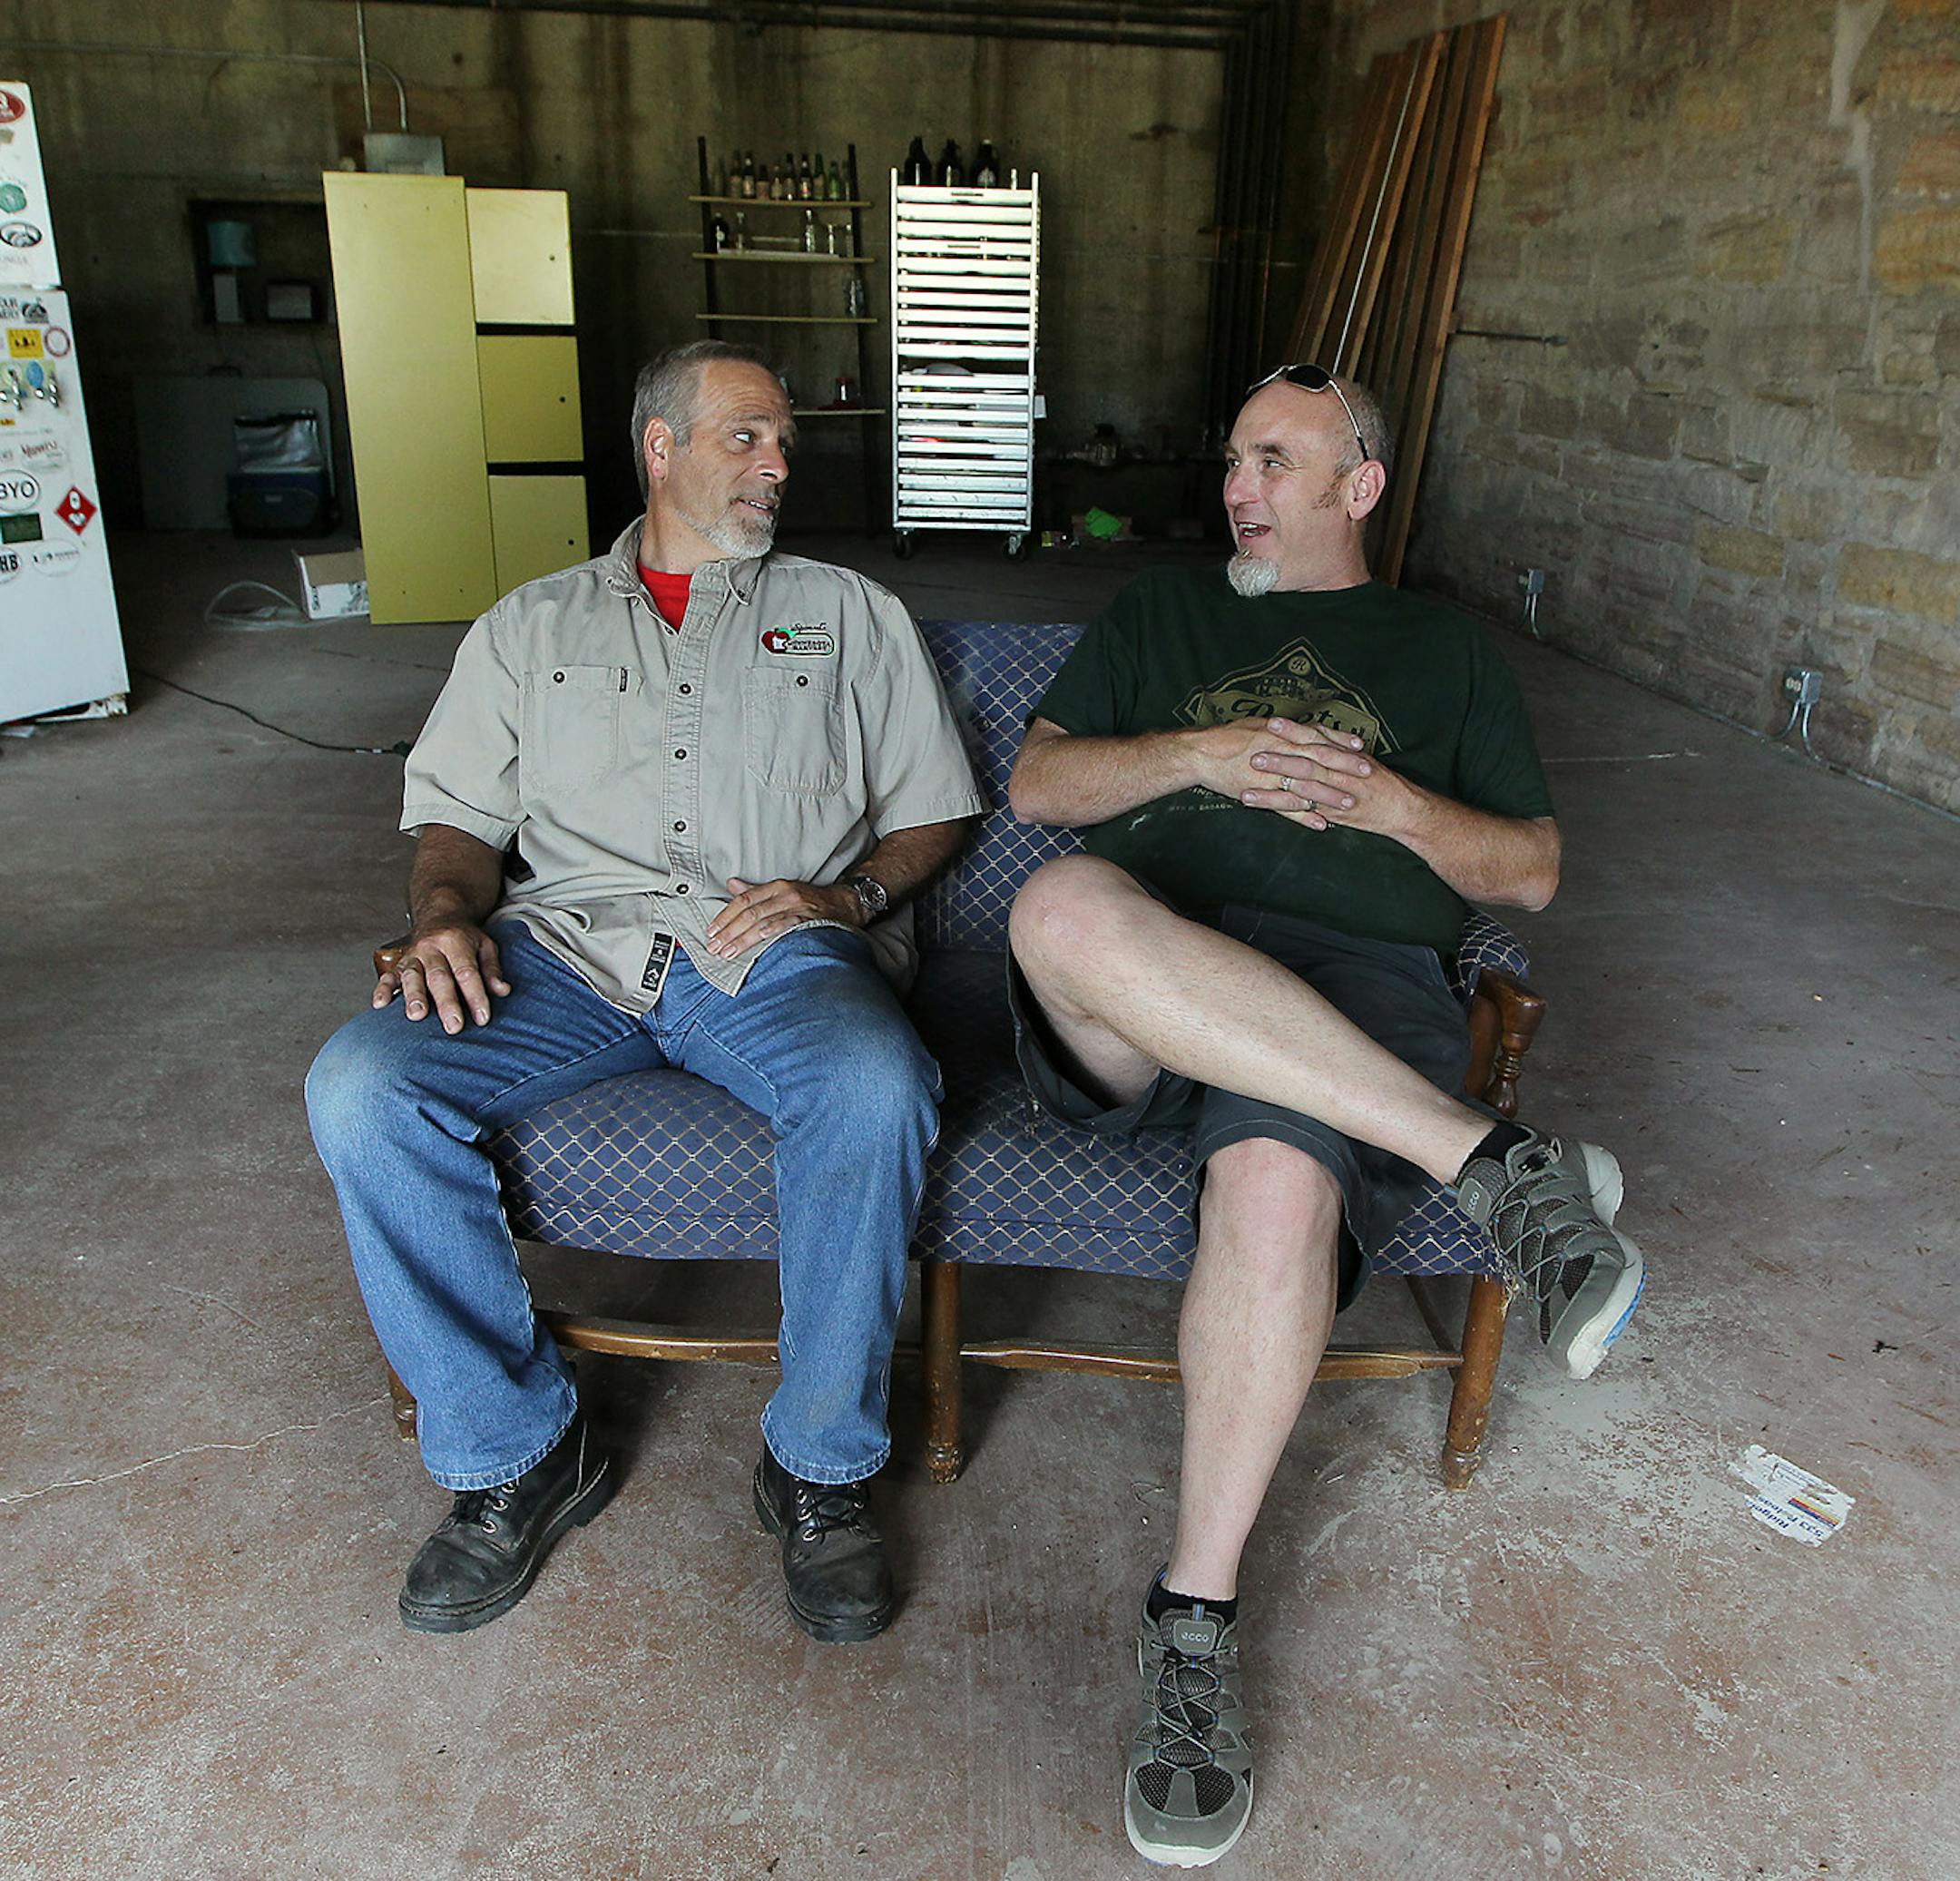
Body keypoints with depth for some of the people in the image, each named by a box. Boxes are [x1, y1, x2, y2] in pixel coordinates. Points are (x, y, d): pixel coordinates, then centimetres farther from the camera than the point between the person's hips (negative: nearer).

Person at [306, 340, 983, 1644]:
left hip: (775, 954, -1)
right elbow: (457, 813, 18)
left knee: (877, 1088, -35)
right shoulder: (532, 625, 24)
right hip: (565, 948, 2)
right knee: (363, 1088, -25)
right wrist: (449, 915, -5)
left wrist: (842, 897, -5)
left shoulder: (849, 612, 21)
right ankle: (517, 1450, -6)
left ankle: (820, 1464, -13)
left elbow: (935, 809, 15)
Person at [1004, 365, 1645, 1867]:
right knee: (1063, 906, -37)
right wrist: (1204, 755, -2)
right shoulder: (1156, 616, 29)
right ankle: (1490, 1161, -31)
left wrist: (1394, 804, 0)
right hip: (1135, 998, 2)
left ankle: (1198, 1620, -20)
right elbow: (1036, 784, 16)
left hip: (1350, 982, -1)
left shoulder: (1447, 656, 27)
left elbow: (1532, 871, 20)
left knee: (1281, 1176, -38)